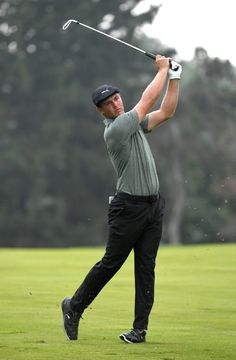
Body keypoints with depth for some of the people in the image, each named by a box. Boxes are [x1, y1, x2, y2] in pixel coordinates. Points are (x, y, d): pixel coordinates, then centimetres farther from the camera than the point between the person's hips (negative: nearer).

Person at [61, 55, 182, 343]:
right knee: (111, 263, -2)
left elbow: (166, 111, 14)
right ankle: (74, 307, 15)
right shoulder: (115, 130, -14)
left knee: (146, 267, 2)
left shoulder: (134, 123, 13)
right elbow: (148, 100, -12)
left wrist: (174, 77, 6)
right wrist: (162, 69, -1)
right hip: (129, 207, -7)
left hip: (153, 205, 7)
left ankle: (140, 328, 2)